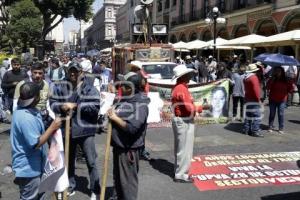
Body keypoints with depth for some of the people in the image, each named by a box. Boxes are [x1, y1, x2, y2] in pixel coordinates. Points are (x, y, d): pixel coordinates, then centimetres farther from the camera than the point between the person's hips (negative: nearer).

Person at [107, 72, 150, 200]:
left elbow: (132, 127, -29)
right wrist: (111, 114, 2)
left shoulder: (140, 104, -19)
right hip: (119, 146, 10)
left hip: (129, 149, -10)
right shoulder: (124, 99, 10)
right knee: (118, 178, 23)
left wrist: (115, 118, -20)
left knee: (128, 180, 2)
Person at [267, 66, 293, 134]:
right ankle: (270, 127, 14)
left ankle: (281, 128, 8)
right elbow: (268, 88, -13)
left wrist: (291, 84, -13)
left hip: (282, 100, 0)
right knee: (272, 114, 6)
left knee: (281, 114, 2)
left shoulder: (286, 81, 0)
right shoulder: (272, 80, -1)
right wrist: (272, 80, -17)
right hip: (272, 100, 0)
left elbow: (290, 90, 3)